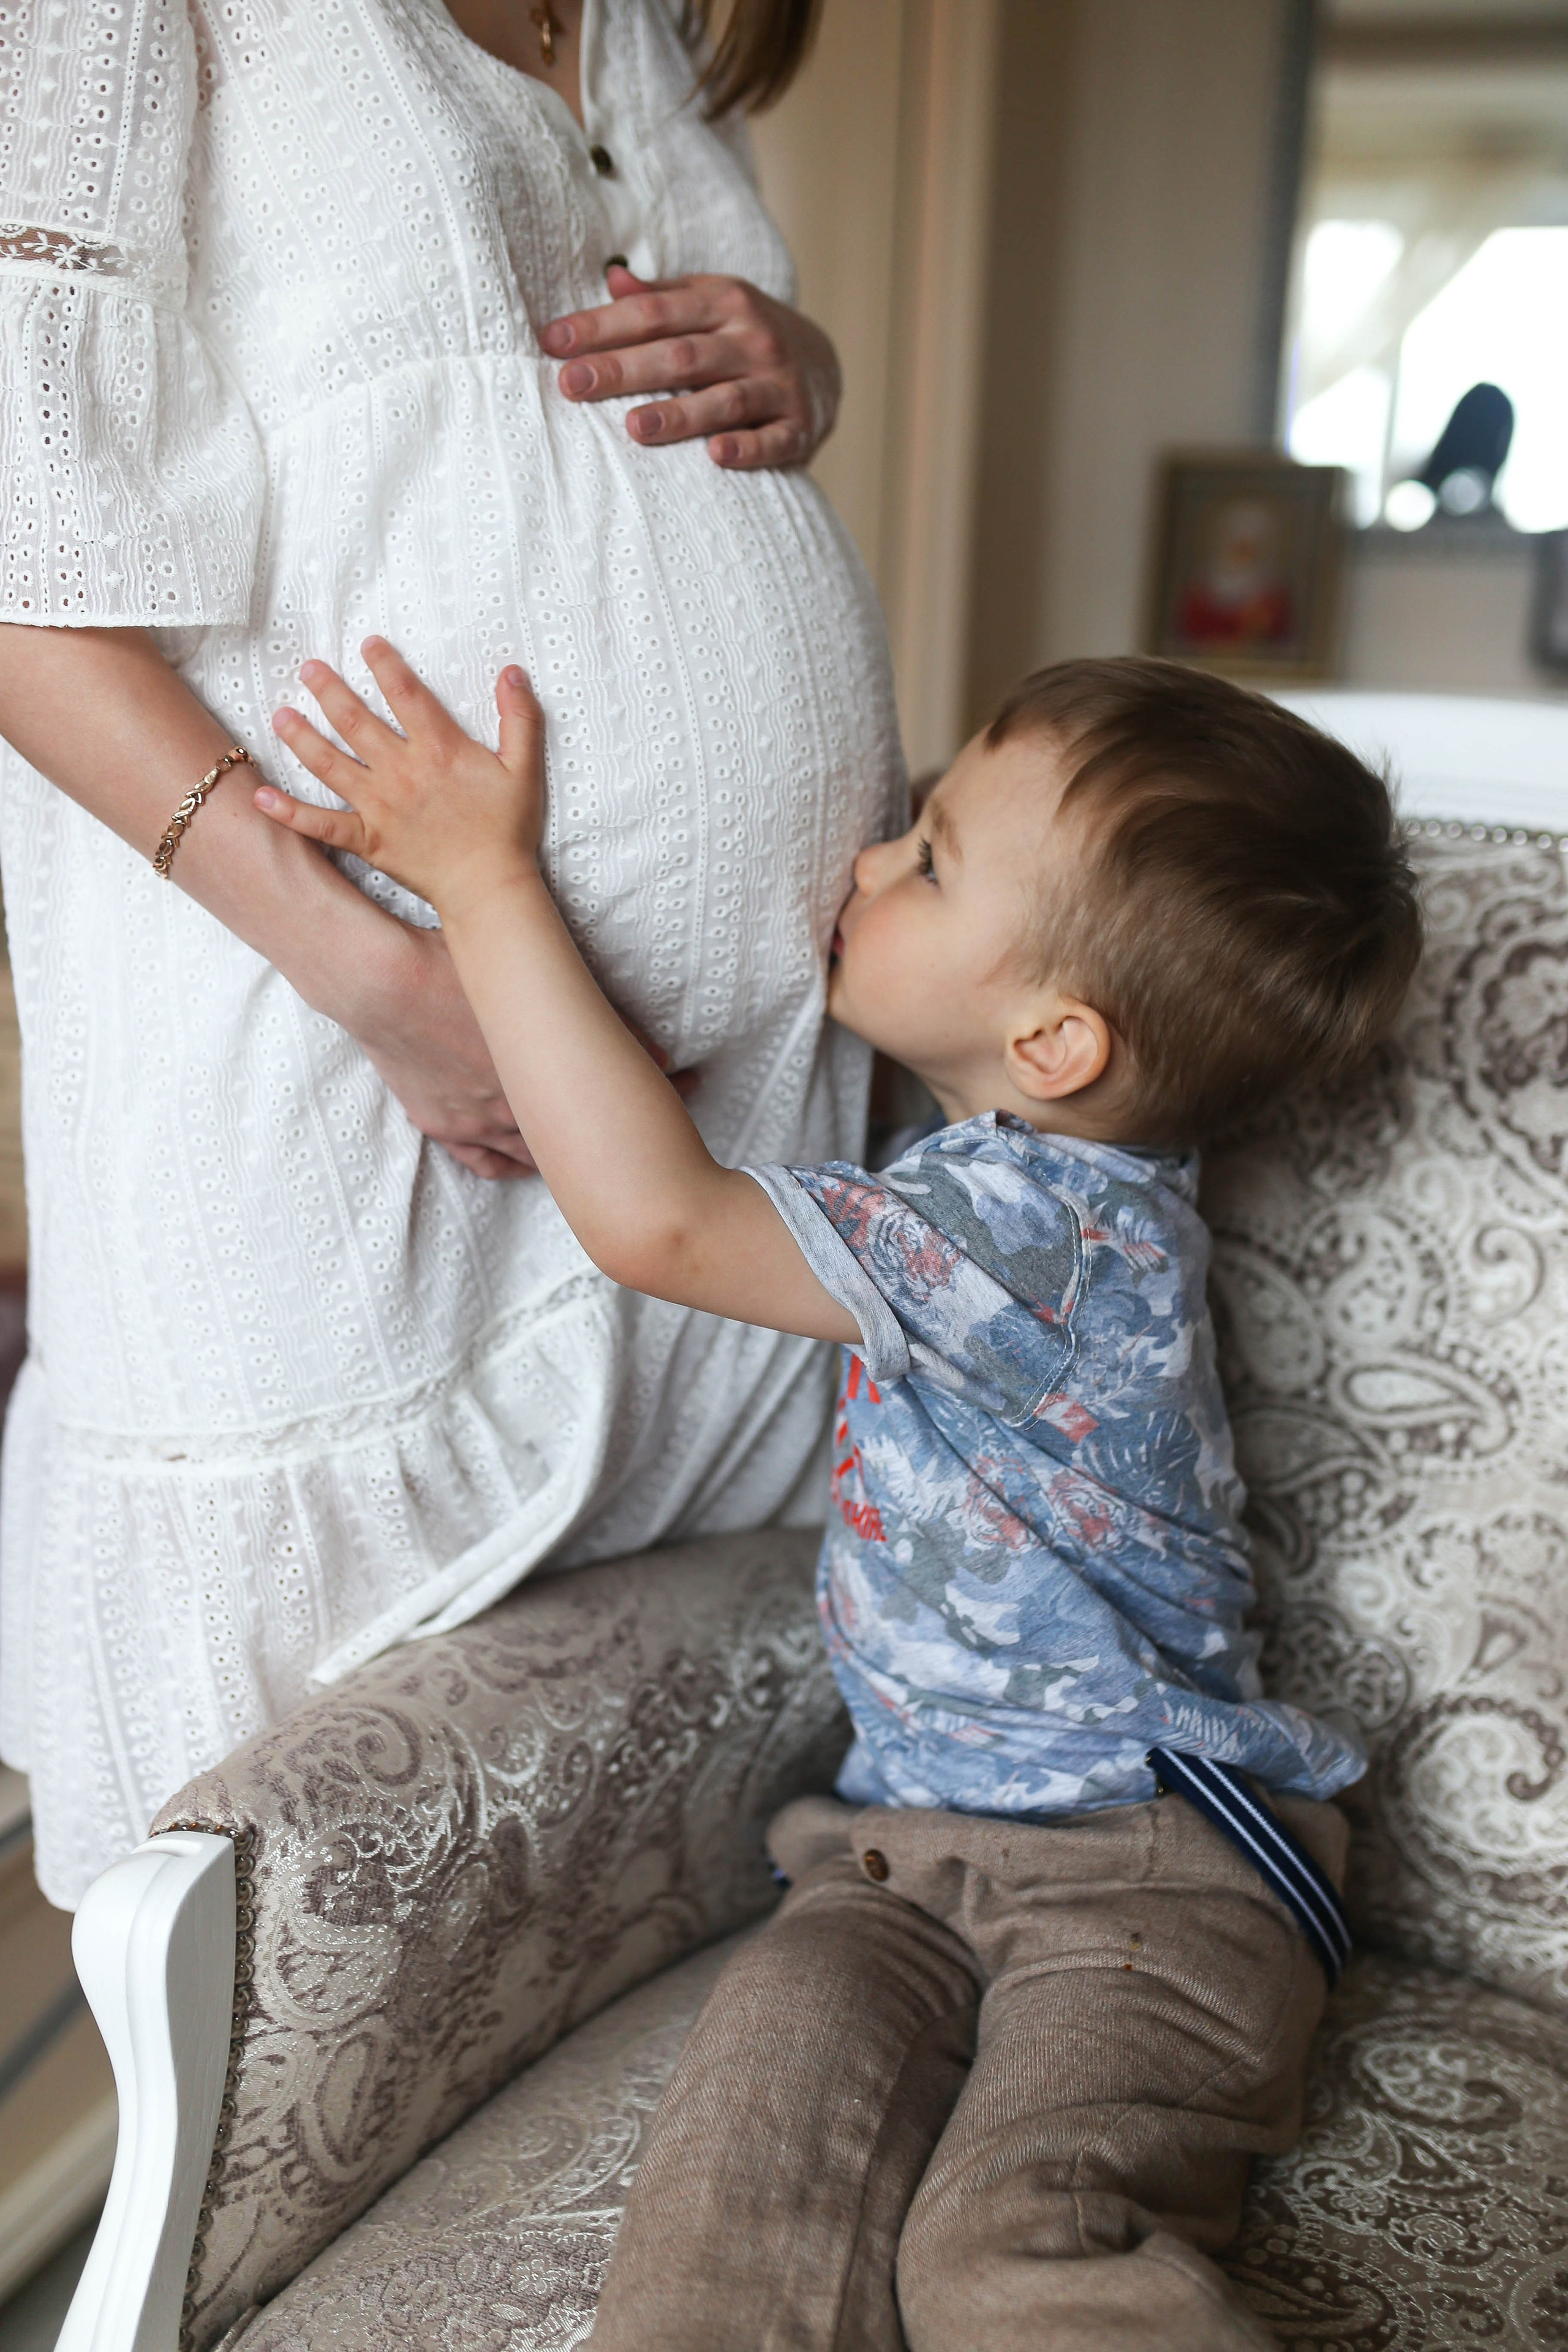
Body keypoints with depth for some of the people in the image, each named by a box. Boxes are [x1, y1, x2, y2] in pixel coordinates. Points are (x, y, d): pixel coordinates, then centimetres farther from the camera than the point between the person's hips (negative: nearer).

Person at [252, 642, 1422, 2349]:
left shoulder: (1046, 1224, -23)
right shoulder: (1021, 1169, 7)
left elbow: (653, 1216, -30)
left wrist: (485, 875, -22)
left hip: (1151, 1860, -8)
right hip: (910, 1836, 8)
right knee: (768, 2078, -18)